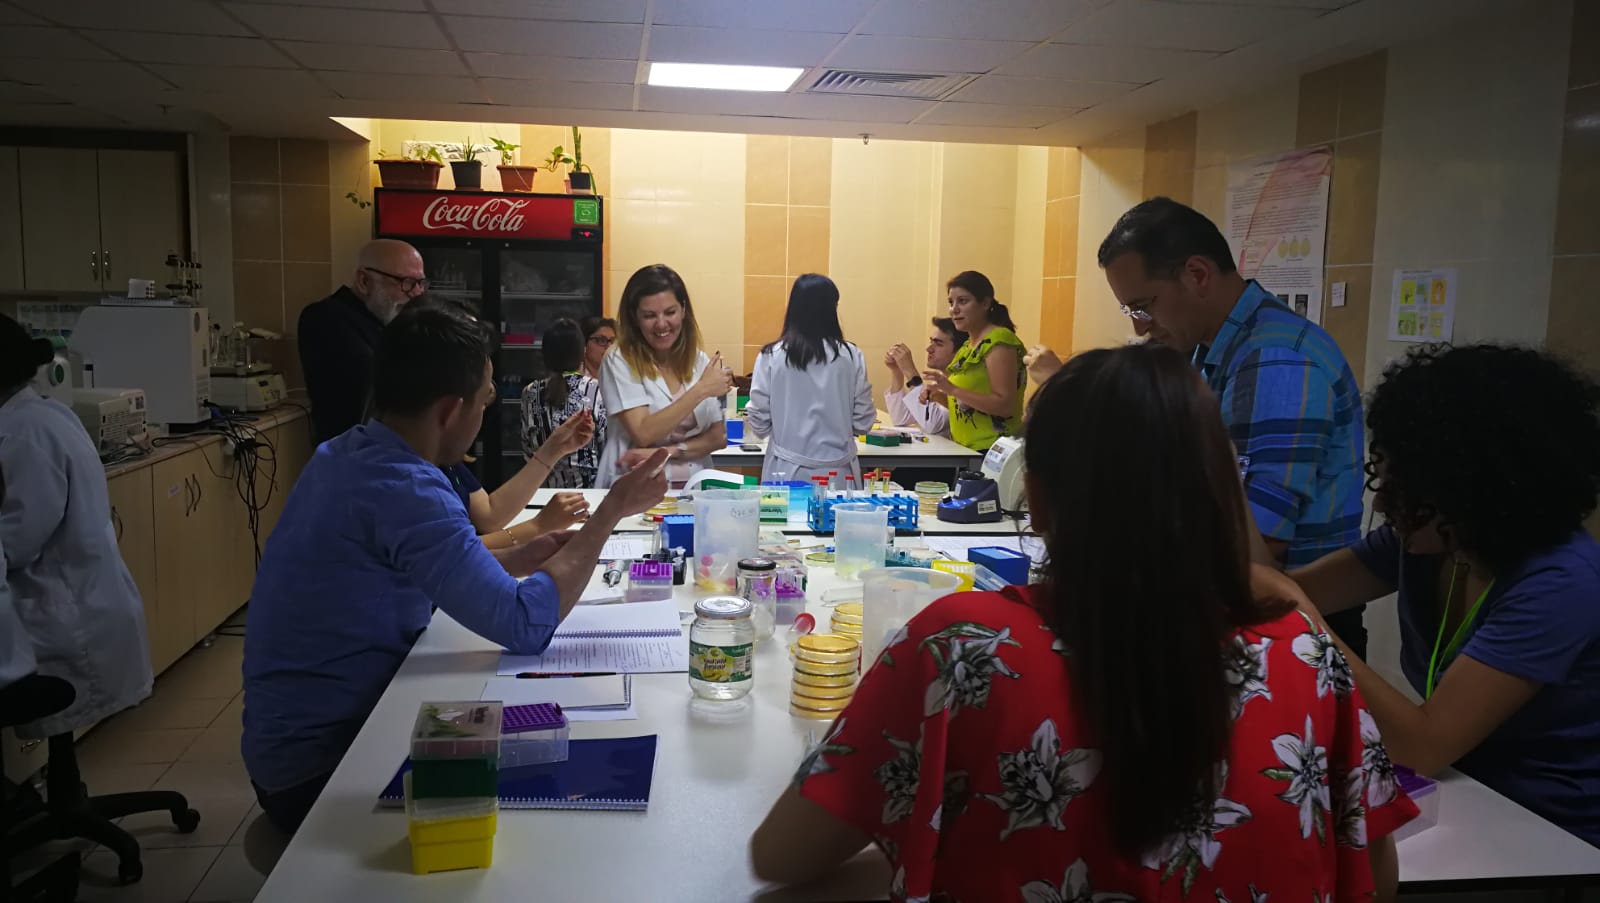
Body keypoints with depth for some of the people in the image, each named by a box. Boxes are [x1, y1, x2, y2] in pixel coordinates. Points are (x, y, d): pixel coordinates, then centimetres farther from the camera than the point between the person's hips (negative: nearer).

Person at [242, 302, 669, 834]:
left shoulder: (346, 455, 3)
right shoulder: (403, 490, -27)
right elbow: (526, 626, -27)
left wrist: (516, 559, 5)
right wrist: (613, 510, -18)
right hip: (321, 768, -9)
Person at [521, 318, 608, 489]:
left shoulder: (530, 393, 0)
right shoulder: (597, 390, -12)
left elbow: (528, 448, 7)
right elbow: (608, 444, -10)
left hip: (545, 486, 4)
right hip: (589, 485, -4)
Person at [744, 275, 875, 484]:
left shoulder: (771, 357, -5)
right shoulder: (851, 356, -3)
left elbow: (759, 424, -2)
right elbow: (863, 422, 1)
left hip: (788, 472, 0)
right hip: (838, 473, 1)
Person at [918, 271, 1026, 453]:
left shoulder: (998, 340, -11)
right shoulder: (968, 345, 14)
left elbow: (1005, 405, -18)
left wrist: (953, 389, -23)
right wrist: (939, 395, 3)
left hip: (991, 451, -8)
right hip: (966, 450, 8)